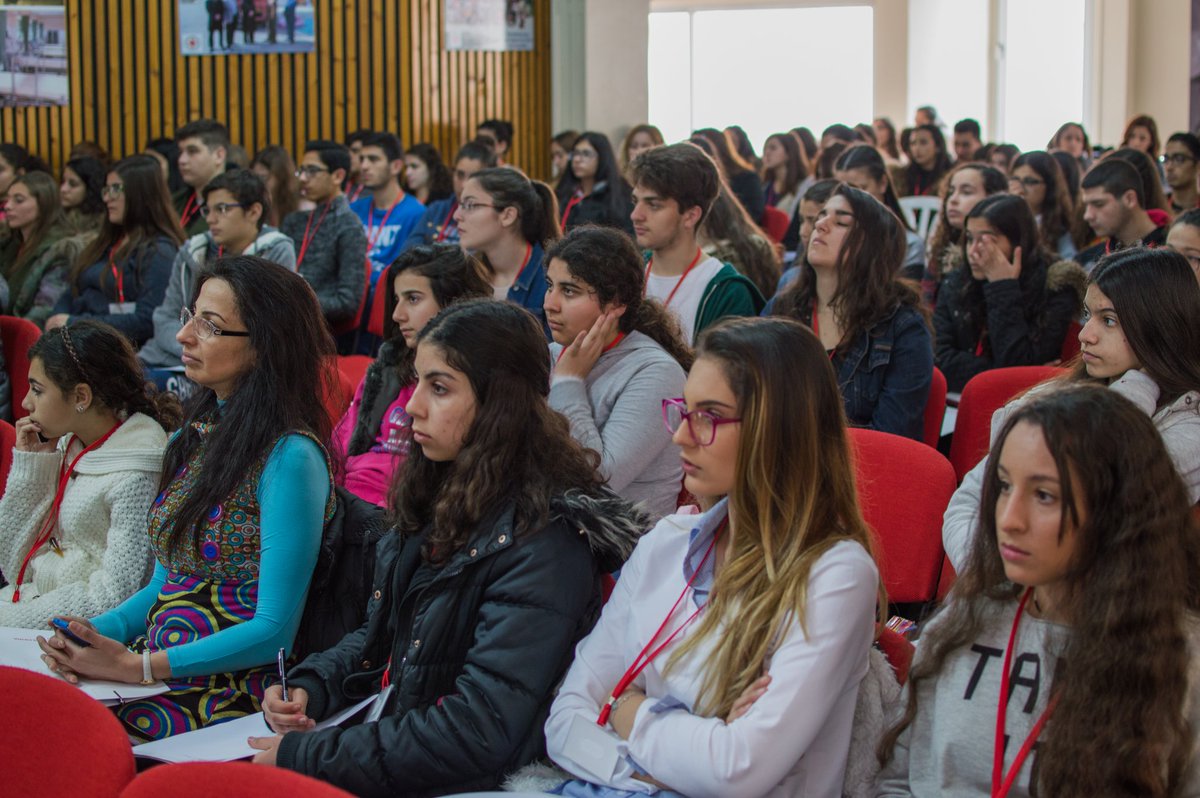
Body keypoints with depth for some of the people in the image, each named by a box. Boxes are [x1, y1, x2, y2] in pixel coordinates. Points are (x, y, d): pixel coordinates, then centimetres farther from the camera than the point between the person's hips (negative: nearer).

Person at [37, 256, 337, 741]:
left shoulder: (289, 459, -12)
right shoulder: (193, 439, 14)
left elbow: (273, 631, -14)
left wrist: (137, 665, -17)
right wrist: (94, 633, 0)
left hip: (229, 697, -7)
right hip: (156, 677, 7)